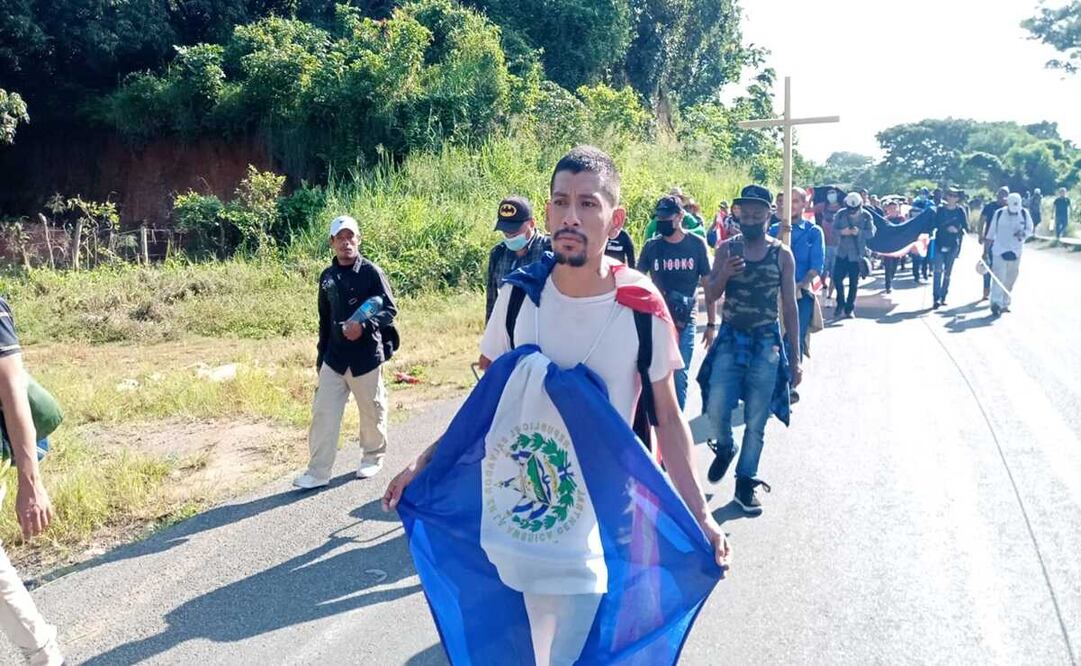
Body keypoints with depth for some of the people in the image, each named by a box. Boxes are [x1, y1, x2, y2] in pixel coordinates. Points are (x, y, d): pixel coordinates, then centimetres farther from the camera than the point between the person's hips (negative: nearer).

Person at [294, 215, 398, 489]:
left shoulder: (371, 272, -8)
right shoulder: (327, 277, 8)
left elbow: (390, 309, -10)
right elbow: (324, 319, 16)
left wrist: (364, 326, -25)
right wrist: (321, 354, 17)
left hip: (366, 356, -4)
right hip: (334, 357, 4)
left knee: (372, 411, 10)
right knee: (324, 411, 0)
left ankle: (373, 457, 32)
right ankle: (318, 471, 5)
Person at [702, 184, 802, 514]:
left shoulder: (782, 254, 0)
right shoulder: (727, 249, 2)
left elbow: (790, 307, 3)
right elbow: (710, 296, 2)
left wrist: (795, 357, 1)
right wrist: (724, 274, -20)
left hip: (766, 342, -1)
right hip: (730, 338, 1)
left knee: (756, 419, 3)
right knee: (716, 406, -13)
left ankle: (745, 482, 19)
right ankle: (725, 447, 20)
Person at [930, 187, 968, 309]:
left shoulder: (960, 211, 3)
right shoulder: (940, 210, 2)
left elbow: (966, 227, 1)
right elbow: (935, 225, -3)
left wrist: (957, 230, -19)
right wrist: (947, 228, -18)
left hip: (953, 245, 1)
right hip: (940, 243, -1)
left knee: (948, 272, 7)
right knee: (938, 270, -11)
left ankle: (943, 297, 16)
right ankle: (936, 298, -14)